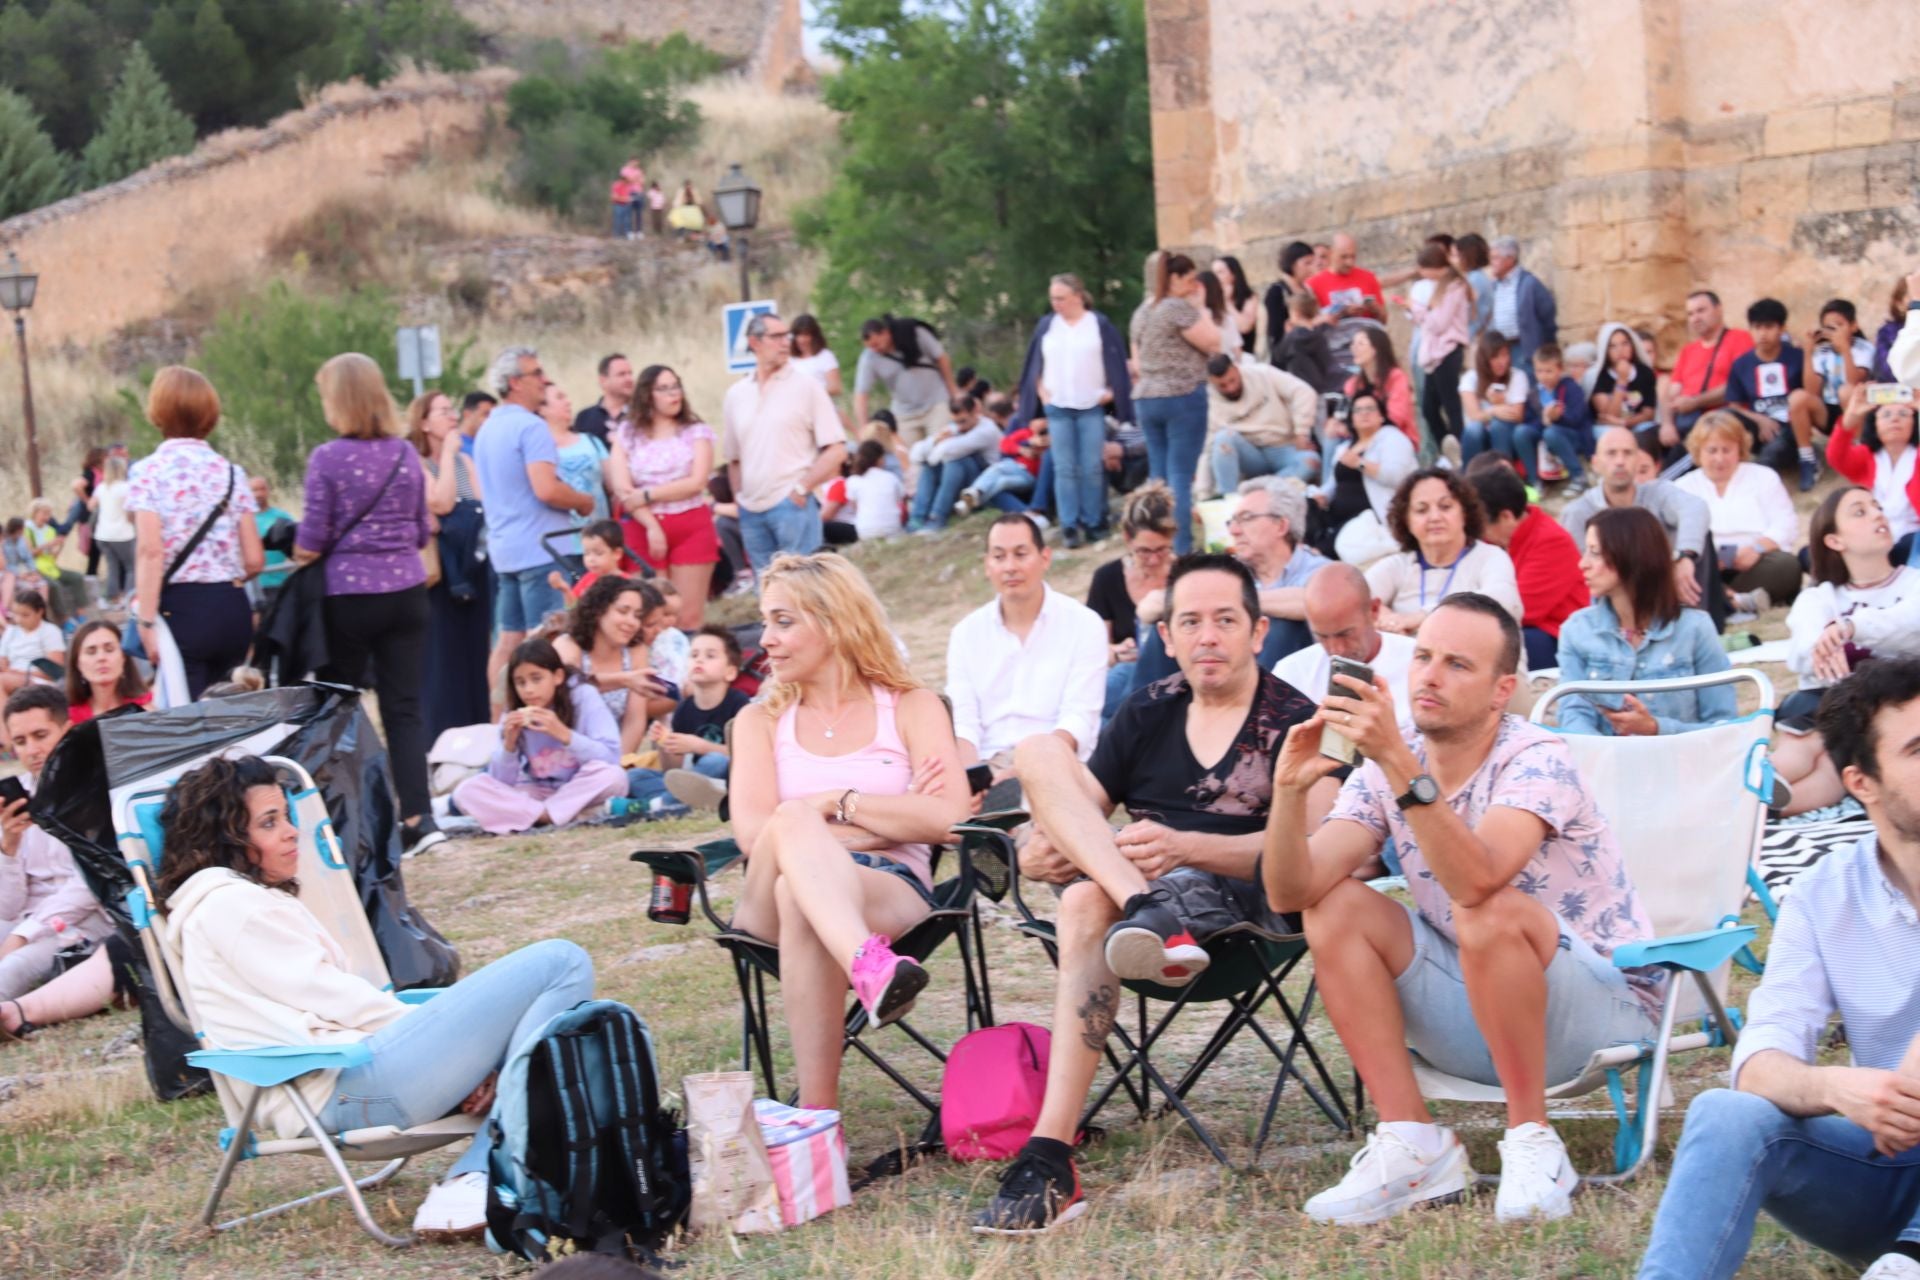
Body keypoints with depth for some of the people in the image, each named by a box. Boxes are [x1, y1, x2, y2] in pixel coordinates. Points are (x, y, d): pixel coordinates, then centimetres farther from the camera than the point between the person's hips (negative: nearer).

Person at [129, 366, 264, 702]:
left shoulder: (148, 471, -3)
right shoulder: (231, 473, 8)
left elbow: (150, 550, -14)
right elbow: (254, 560, 5)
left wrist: (146, 623, -14)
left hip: (181, 609, -4)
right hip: (232, 609, 4)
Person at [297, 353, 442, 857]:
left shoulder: (328, 458, -10)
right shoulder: (406, 454, 5)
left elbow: (312, 540, -8)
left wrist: (300, 551, 12)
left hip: (349, 594, -4)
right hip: (406, 591, 4)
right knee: (404, 706, 3)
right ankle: (418, 815, -7)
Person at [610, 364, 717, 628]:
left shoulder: (696, 432, 7)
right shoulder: (626, 434, 7)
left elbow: (697, 482, -5)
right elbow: (622, 489, -2)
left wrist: (647, 495, -9)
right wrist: (652, 527, -12)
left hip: (692, 528, 0)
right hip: (643, 528, 0)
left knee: (689, 617, -4)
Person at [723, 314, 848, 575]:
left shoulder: (806, 387, -1)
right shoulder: (736, 395, 11)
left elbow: (836, 450, -4)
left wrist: (802, 488, -10)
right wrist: (739, 500, 8)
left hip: (793, 505, -4)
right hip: (751, 511, 4)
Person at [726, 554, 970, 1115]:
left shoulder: (912, 708, 14)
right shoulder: (761, 721, 19)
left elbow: (947, 817, -5)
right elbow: (752, 831, -2)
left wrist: (836, 803, -6)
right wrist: (890, 816, -5)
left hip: (893, 891, -1)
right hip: (770, 902, 1)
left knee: (799, 894, -40)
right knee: (792, 822, -37)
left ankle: (817, 1109, -53)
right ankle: (872, 968, -65)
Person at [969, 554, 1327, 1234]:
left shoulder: (1293, 720, 3)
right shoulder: (1148, 712, 20)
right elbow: (1083, 807, 17)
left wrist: (1185, 847, -29)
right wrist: (1037, 851, -10)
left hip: (1241, 897, -6)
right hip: (1135, 880, 6)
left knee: (1088, 903, -39)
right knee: (1038, 752, -16)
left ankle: (1051, 1158, -51)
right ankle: (1152, 914, -40)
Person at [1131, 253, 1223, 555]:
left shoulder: (1142, 311, 14)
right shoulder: (1178, 308, -11)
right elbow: (1214, 343, -9)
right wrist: (1199, 307, -1)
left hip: (1145, 398, 8)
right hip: (1184, 396, -8)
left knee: (1158, 476, 10)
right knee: (1181, 477, -6)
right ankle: (1180, 550, -8)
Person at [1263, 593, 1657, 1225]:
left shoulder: (1535, 760, -20)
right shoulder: (1386, 770, -3)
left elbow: (1476, 882, -40)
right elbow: (1291, 893, -14)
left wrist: (1399, 761, -46)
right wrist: (1290, 789, -30)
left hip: (1604, 1002, -6)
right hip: (1475, 1017, 6)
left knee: (1491, 915, -34)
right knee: (1337, 907, -12)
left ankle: (1532, 1143, -19)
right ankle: (1415, 1145, -13)